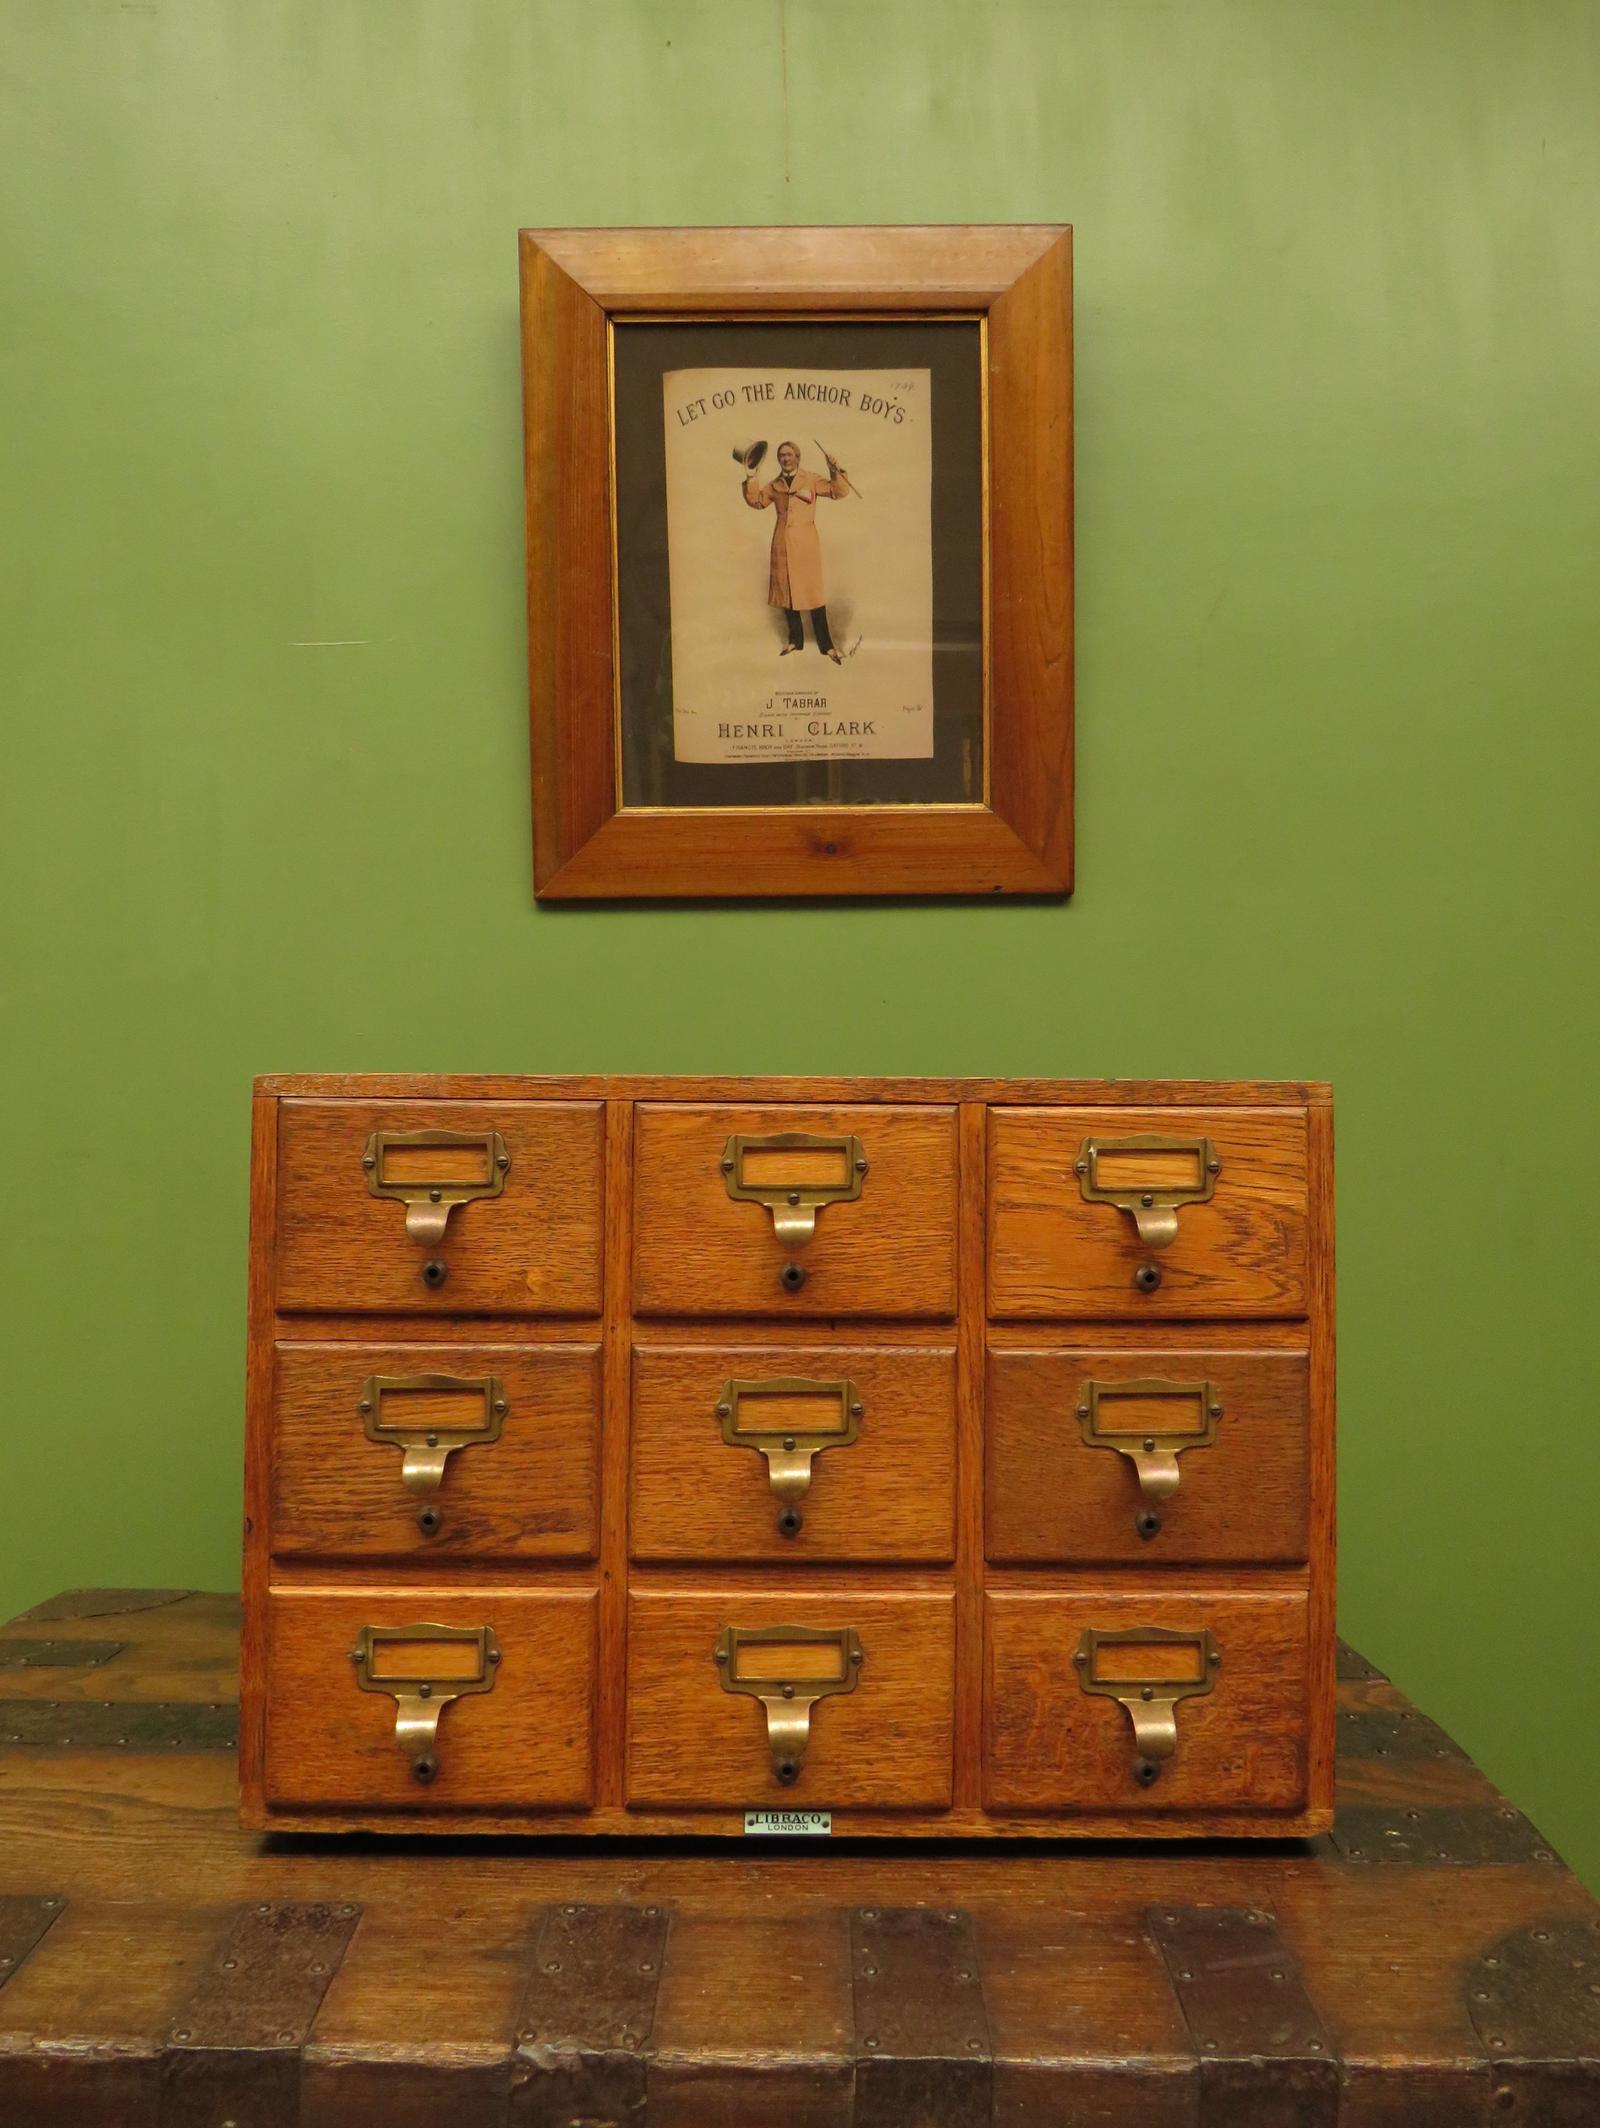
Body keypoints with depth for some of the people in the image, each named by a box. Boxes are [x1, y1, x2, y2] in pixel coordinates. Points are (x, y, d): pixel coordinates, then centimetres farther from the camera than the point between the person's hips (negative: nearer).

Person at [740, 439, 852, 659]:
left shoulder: (811, 480, 3)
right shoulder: (774, 486, 14)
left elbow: (838, 492, -2)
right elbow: (756, 501, 15)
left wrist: (836, 473, -18)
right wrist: (751, 478, 3)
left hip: (806, 544, -4)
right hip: (782, 545, 4)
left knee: (813, 591, -7)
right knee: (786, 591, 8)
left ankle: (826, 645, -3)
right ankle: (795, 640, 21)